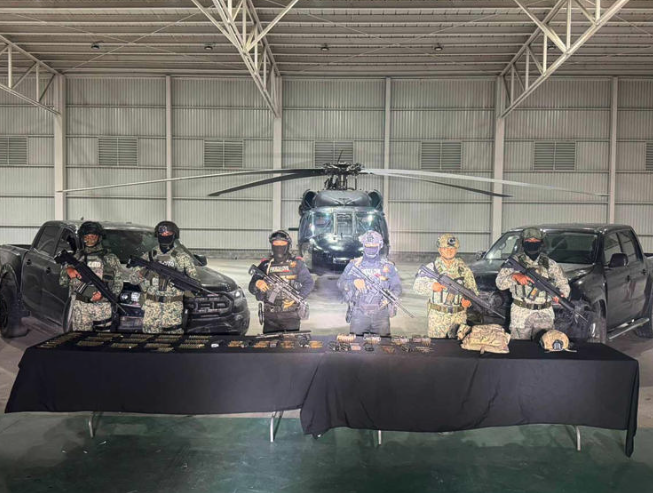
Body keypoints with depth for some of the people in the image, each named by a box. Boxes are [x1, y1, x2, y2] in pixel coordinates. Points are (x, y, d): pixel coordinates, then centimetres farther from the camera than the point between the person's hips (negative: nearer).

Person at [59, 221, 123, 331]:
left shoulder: (110, 258, 7)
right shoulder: (77, 257, 13)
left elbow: (118, 284, 3)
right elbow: (62, 282, 16)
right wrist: (68, 271, -4)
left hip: (103, 308, -2)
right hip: (80, 307, 2)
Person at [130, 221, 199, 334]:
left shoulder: (182, 256, 5)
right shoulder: (149, 255, 12)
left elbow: (195, 280, 2)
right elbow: (133, 278, 12)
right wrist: (142, 274, -11)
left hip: (174, 308, -2)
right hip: (151, 307, 2)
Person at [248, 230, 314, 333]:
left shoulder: (297, 263, 4)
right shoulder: (265, 265, 7)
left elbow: (309, 282, 2)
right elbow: (252, 289, 7)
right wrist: (257, 284, -17)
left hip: (291, 314, -1)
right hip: (270, 315, 1)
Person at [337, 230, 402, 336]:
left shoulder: (388, 266, 6)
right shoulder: (354, 265, 4)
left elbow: (397, 286, 7)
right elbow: (341, 283, 3)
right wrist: (353, 282, -17)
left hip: (381, 313, 1)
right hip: (359, 313, 0)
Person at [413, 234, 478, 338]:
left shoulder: (463, 268, 7)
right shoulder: (432, 267, 2)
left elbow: (473, 289, 9)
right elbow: (417, 285, -3)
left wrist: (469, 300, -11)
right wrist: (431, 286, -20)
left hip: (459, 317, 1)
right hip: (437, 317, -1)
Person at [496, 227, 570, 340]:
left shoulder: (550, 263, 8)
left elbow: (564, 284, 12)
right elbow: (500, 283, -4)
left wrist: (561, 294, -10)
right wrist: (514, 276, -22)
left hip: (544, 314, 1)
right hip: (520, 313, -1)